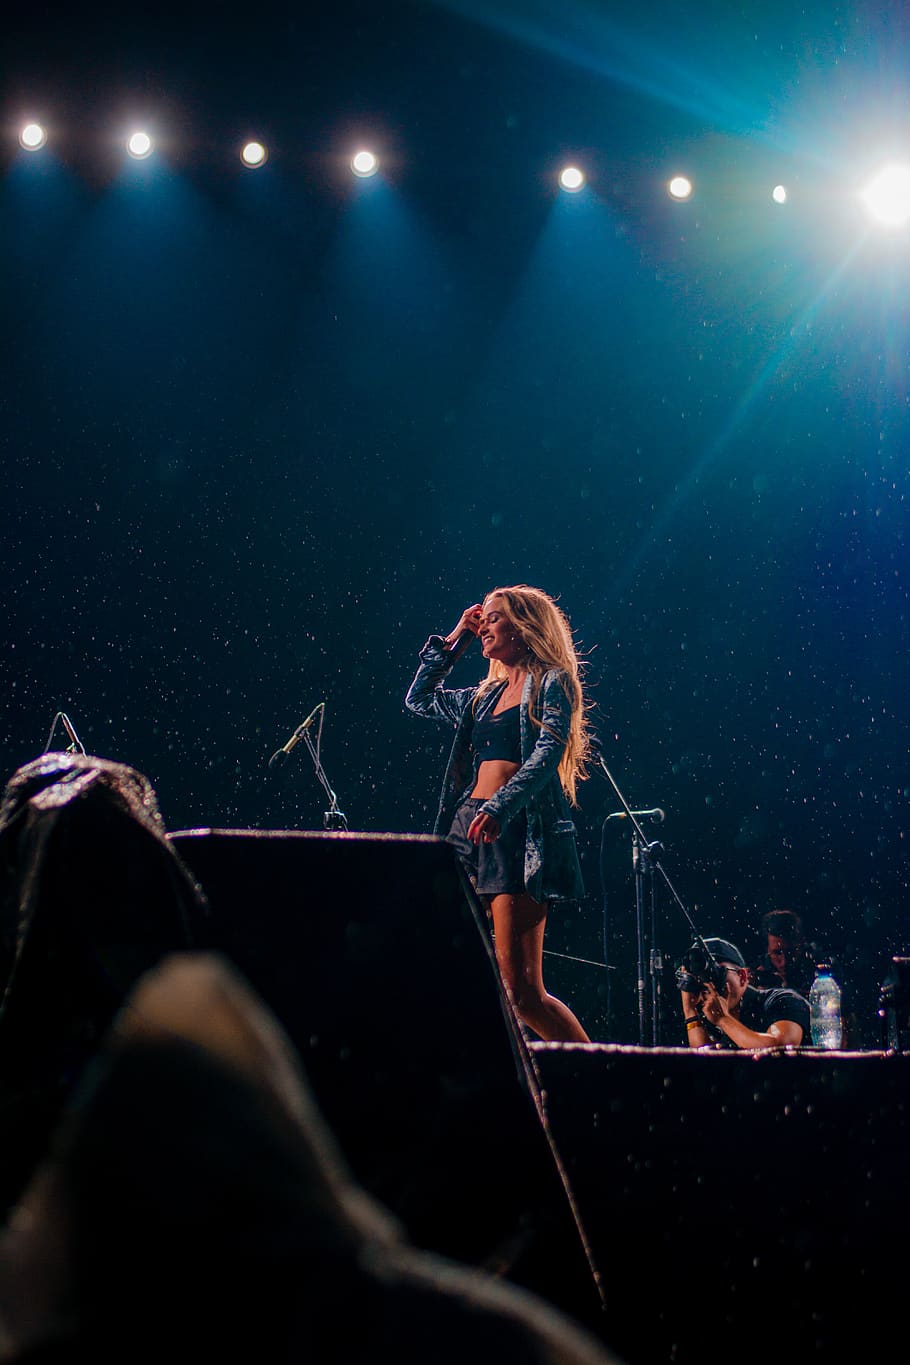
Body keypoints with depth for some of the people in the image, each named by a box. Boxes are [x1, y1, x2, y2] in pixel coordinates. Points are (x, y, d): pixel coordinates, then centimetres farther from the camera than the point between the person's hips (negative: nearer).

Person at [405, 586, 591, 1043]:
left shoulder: (552, 684, 1)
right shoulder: (486, 696, 22)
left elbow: (548, 754, -14)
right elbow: (419, 698, 34)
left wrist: (500, 805, -29)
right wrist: (453, 639, 25)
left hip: (517, 830, -7)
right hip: (469, 830, 8)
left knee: (521, 990, -14)